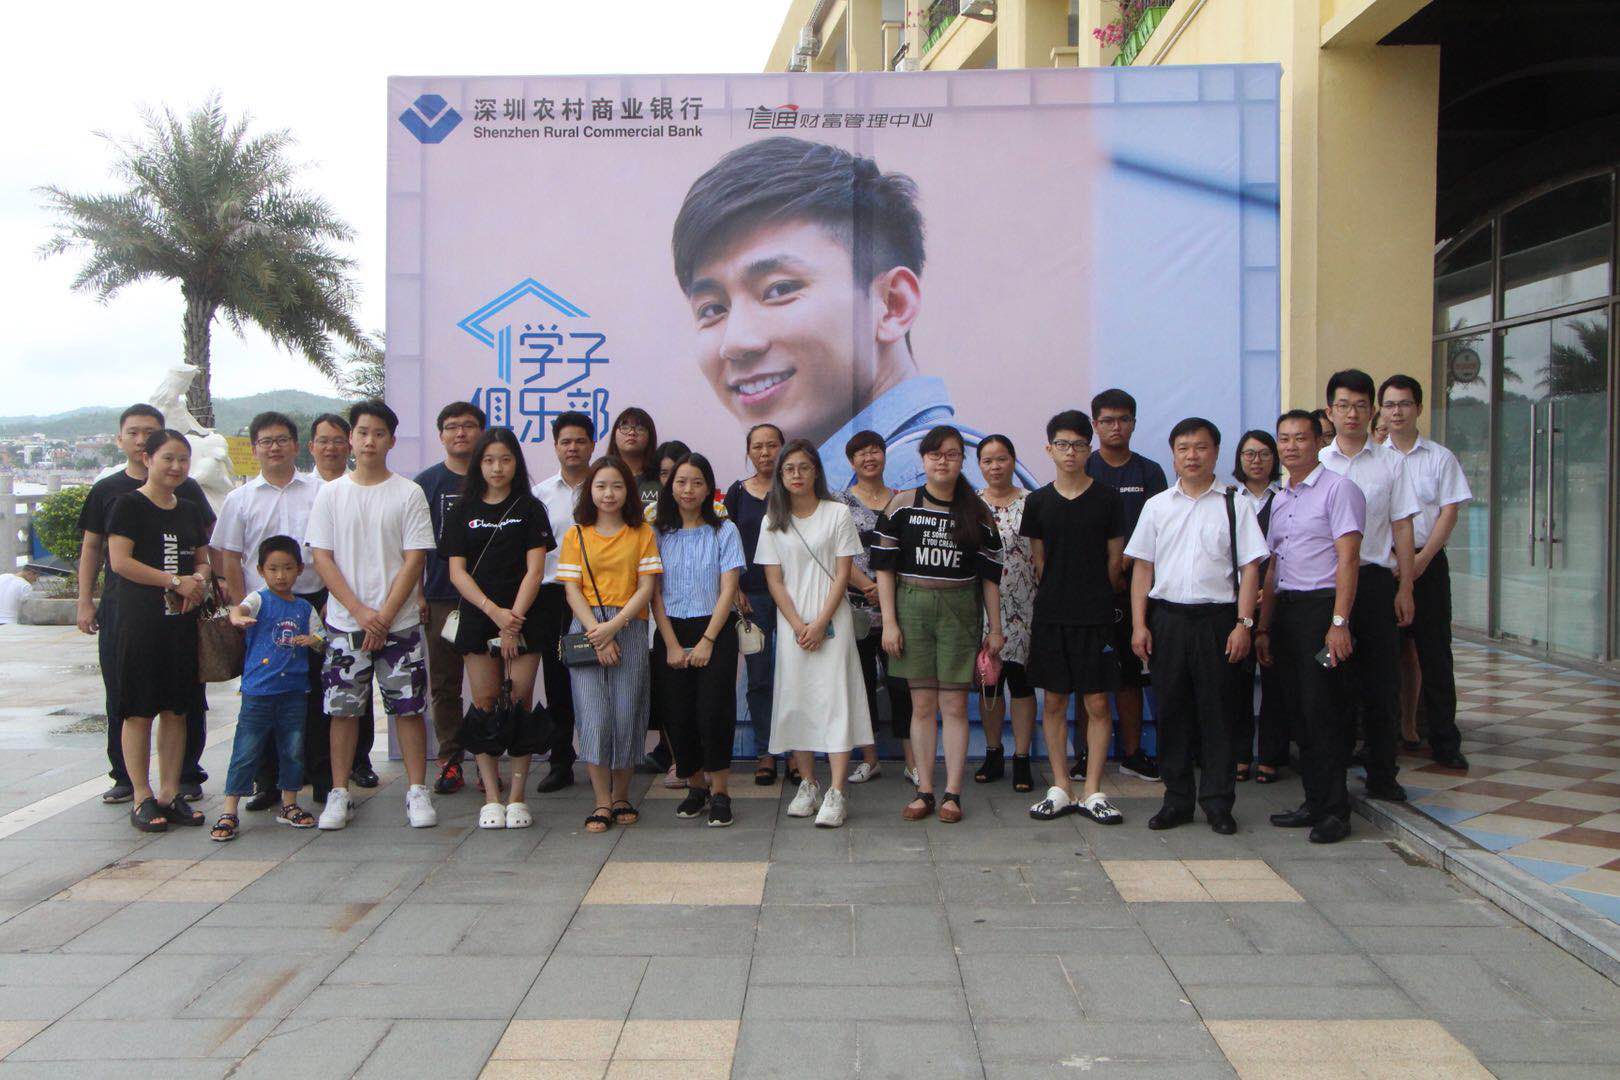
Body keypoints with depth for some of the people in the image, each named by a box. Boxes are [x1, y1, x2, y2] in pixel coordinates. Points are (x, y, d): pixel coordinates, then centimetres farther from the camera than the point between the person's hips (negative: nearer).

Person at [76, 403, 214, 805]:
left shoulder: (185, 489, 3)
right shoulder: (106, 490, 9)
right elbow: (91, 548, 13)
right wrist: (85, 601, 7)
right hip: (120, 605, 2)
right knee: (121, 696, 6)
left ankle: (187, 775, 12)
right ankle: (125, 777, 18)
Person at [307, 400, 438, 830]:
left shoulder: (409, 493, 1)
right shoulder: (330, 494, 5)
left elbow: (414, 560, -3)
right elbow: (322, 558, 1)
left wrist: (384, 616, -11)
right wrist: (360, 611, -10)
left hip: (399, 622, -1)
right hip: (344, 622, 1)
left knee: (408, 707, 1)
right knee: (342, 707, 5)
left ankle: (417, 791, 9)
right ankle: (339, 794, 14)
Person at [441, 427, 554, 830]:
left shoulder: (530, 509, 6)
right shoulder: (462, 512, 10)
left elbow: (534, 570, -2)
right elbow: (457, 572, 3)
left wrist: (513, 619, -11)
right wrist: (494, 611, -10)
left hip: (522, 619, -1)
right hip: (477, 619, 2)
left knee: (519, 704, -3)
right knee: (484, 704, 1)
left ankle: (517, 798, 3)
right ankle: (491, 798, 6)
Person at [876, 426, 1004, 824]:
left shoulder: (978, 513, 4)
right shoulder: (902, 505, 2)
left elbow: (990, 575, 7)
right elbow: (884, 566, 2)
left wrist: (995, 628, 5)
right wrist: (889, 622, -3)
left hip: (960, 611, 0)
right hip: (912, 608, 0)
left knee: (954, 705, 1)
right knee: (922, 704, 4)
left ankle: (952, 793, 7)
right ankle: (924, 791, 11)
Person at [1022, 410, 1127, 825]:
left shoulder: (1108, 499, 1)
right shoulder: (1038, 502, 6)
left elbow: (1115, 560, 6)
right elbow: (1038, 560, 11)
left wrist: (1096, 599, 9)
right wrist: (1055, 598, 7)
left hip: (1095, 617, -2)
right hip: (1050, 616, 2)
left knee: (1097, 703, -2)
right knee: (1054, 701, 6)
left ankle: (1092, 793, 6)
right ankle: (1060, 789, 14)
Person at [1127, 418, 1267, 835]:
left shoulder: (1234, 504, 3)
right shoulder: (1157, 506, 10)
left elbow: (1250, 566, 0)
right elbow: (1142, 566, 9)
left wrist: (1243, 622, -9)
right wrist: (1139, 624, 1)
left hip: (1218, 618, -2)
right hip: (1167, 617, 2)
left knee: (1217, 712, 2)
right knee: (1172, 710, 6)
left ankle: (1218, 803, 12)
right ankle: (1176, 800, 16)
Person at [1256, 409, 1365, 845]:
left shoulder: (1337, 488, -5)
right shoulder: (1280, 500, 19)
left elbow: (1348, 558, -13)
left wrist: (1339, 622, -20)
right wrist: (1263, 627, 16)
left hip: (1321, 606, -7)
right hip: (1284, 609, 8)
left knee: (1322, 711, -7)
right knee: (1297, 711, 9)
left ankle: (1334, 811, 1)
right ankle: (1314, 803, 18)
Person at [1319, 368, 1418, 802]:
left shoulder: (1390, 462, 5)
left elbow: (1402, 527, 5)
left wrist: (1404, 589, 1)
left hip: (1376, 577, 0)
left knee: (1382, 679, 4)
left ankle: (1382, 774, 15)